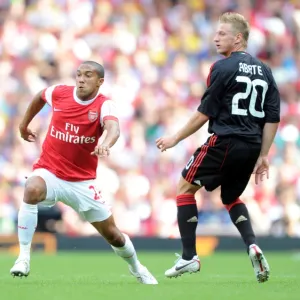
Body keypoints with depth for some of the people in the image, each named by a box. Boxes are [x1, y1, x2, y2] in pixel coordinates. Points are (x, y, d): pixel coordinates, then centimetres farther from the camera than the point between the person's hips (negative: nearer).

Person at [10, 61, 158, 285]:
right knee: (32, 190, -36)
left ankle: (137, 268, 40)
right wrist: (24, 124, 28)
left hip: (82, 182, 0)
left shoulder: (104, 105, -14)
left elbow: (113, 128, -37)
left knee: (113, 234, 7)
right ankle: (24, 258, -29)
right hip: (49, 172, 0)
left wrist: (106, 144, -59)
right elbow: (40, 98, 21)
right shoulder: (58, 93, -5)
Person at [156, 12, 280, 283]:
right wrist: (263, 156, 15)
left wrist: (176, 138, 3)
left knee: (185, 188, 8)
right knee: (231, 198, 27)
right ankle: (252, 246, 3)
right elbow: (273, 119, 10)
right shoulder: (264, 71, 12)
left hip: (225, 141, -7)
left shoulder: (223, 68, -7)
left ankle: (189, 257, 1)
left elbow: (205, 113, -7)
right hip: (252, 146, 7)